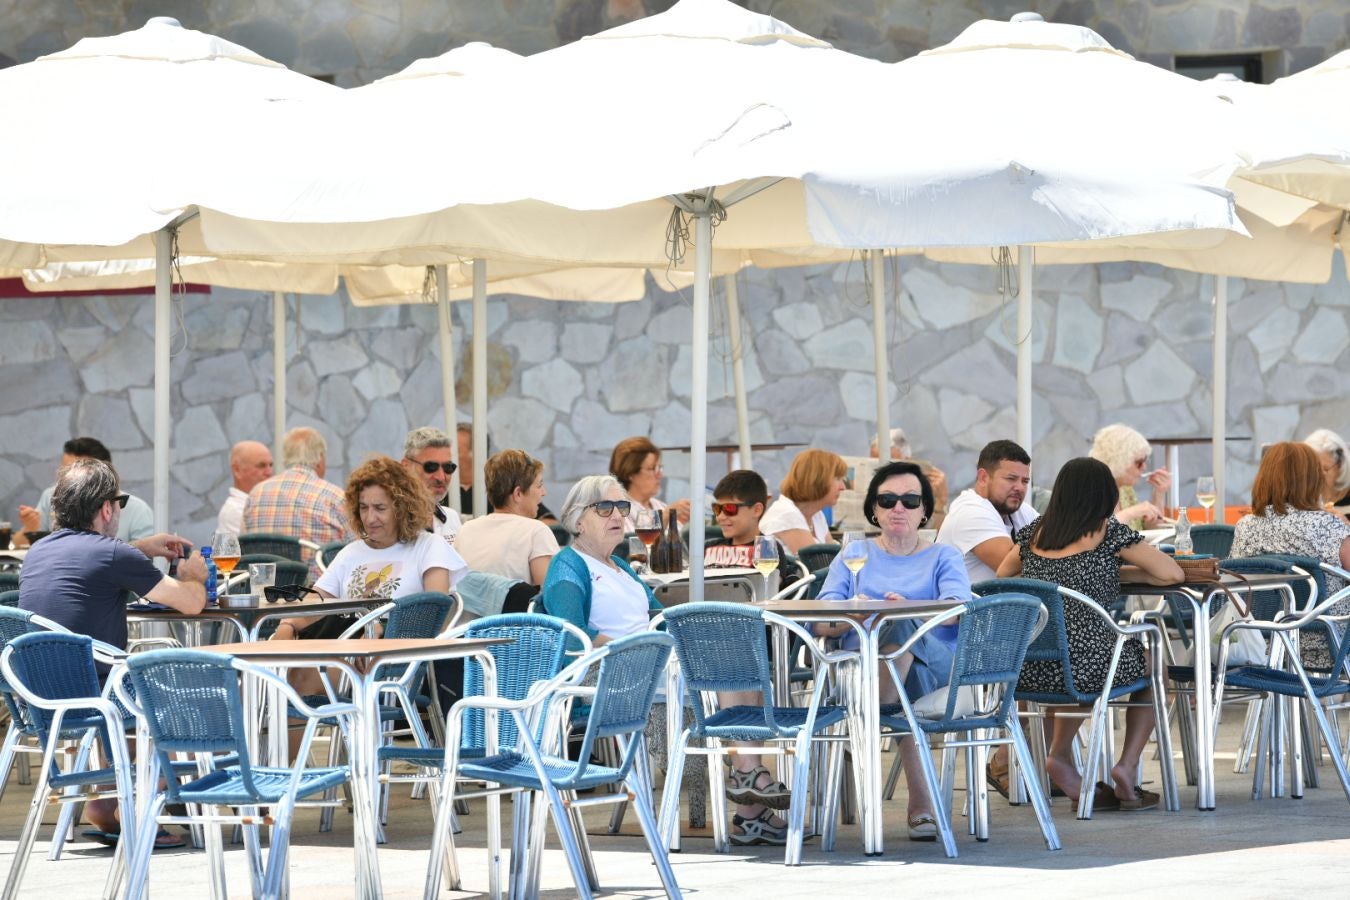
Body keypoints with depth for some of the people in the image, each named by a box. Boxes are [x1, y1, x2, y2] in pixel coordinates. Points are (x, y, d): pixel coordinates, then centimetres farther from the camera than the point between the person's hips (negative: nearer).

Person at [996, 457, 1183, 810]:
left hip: (1029, 672, 5)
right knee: (1153, 664, 27)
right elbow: (1172, 573, 1)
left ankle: (1060, 754, 21)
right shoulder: (1109, 533, 0)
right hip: (1088, 667, -5)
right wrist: (1131, 574, 18)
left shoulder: (1035, 533, 13)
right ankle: (1127, 765, 14)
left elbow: (1002, 574, 31)